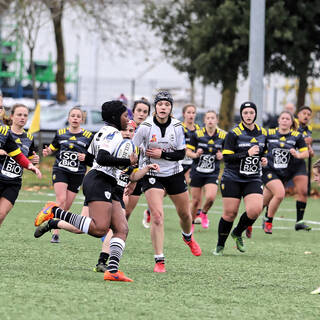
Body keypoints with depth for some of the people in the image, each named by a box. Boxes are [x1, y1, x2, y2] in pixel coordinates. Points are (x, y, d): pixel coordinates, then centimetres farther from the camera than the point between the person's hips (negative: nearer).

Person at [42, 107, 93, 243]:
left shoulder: (88, 136, 2)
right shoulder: (60, 133, 6)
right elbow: (52, 148, 18)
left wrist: (86, 157, -13)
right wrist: (47, 152, -5)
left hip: (77, 174, 1)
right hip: (60, 170, -1)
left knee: (66, 206, 0)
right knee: (61, 199, -19)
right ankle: (55, 233, -19)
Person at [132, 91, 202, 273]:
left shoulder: (177, 126, -8)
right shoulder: (146, 127, -13)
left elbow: (181, 154, -6)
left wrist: (162, 154, -20)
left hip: (175, 174, 3)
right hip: (152, 176, -3)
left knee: (185, 214, 15)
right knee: (157, 216, -17)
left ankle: (188, 237, 51)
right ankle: (159, 261, -12)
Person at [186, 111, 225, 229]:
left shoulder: (223, 136, -1)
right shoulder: (197, 134, -5)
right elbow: (188, 151, 0)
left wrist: (221, 156, -10)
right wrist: (195, 155, -20)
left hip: (213, 173, 1)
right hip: (197, 171, 0)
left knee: (211, 197, -19)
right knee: (196, 201, 2)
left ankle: (204, 213, 13)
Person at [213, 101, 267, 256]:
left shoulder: (262, 133, 8)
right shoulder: (234, 133, -8)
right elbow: (226, 157, -13)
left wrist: (264, 159, 3)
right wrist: (247, 154, -21)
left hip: (253, 179, 4)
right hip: (232, 178, -4)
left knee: (255, 210, -16)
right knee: (229, 213, -4)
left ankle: (237, 233, 12)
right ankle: (220, 246, 16)